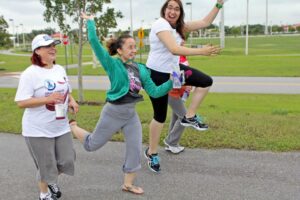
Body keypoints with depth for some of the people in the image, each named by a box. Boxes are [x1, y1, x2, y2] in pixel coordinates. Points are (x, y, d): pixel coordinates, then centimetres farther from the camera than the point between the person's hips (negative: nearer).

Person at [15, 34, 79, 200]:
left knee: (67, 160, 12)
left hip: (61, 127, 6)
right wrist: (48, 99, -29)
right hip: (39, 130, -6)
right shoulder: (30, 73, -17)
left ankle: (52, 181, 43)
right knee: (46, 165, 8)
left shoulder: (60, 70, 5)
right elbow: (21, 102, -20)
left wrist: (72, 101, -2)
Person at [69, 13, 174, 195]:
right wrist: (90, 21, -10)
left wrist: (172, 82, -11)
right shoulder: (113, 64, -12)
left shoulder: (141, 69, 2)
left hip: (131, 114, 5)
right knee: (92, 145, 11)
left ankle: (128, 184, 27)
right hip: (113, 112, -5)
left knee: (136, 150, 6)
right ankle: (71, 126, 41)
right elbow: (94, 42, -19)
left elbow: (154, 92, -1)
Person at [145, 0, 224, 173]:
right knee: (160, 116, 0)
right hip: (157, 74, -8)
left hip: (174, 69, 8)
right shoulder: (161, 24, -21)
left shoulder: (180, 26, 5)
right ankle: (152, 153, 21)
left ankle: (189, 117, 13)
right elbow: (174, 49, -34)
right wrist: (201, 51, -36)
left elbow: (205, 22, 5)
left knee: (206, 81, 4)